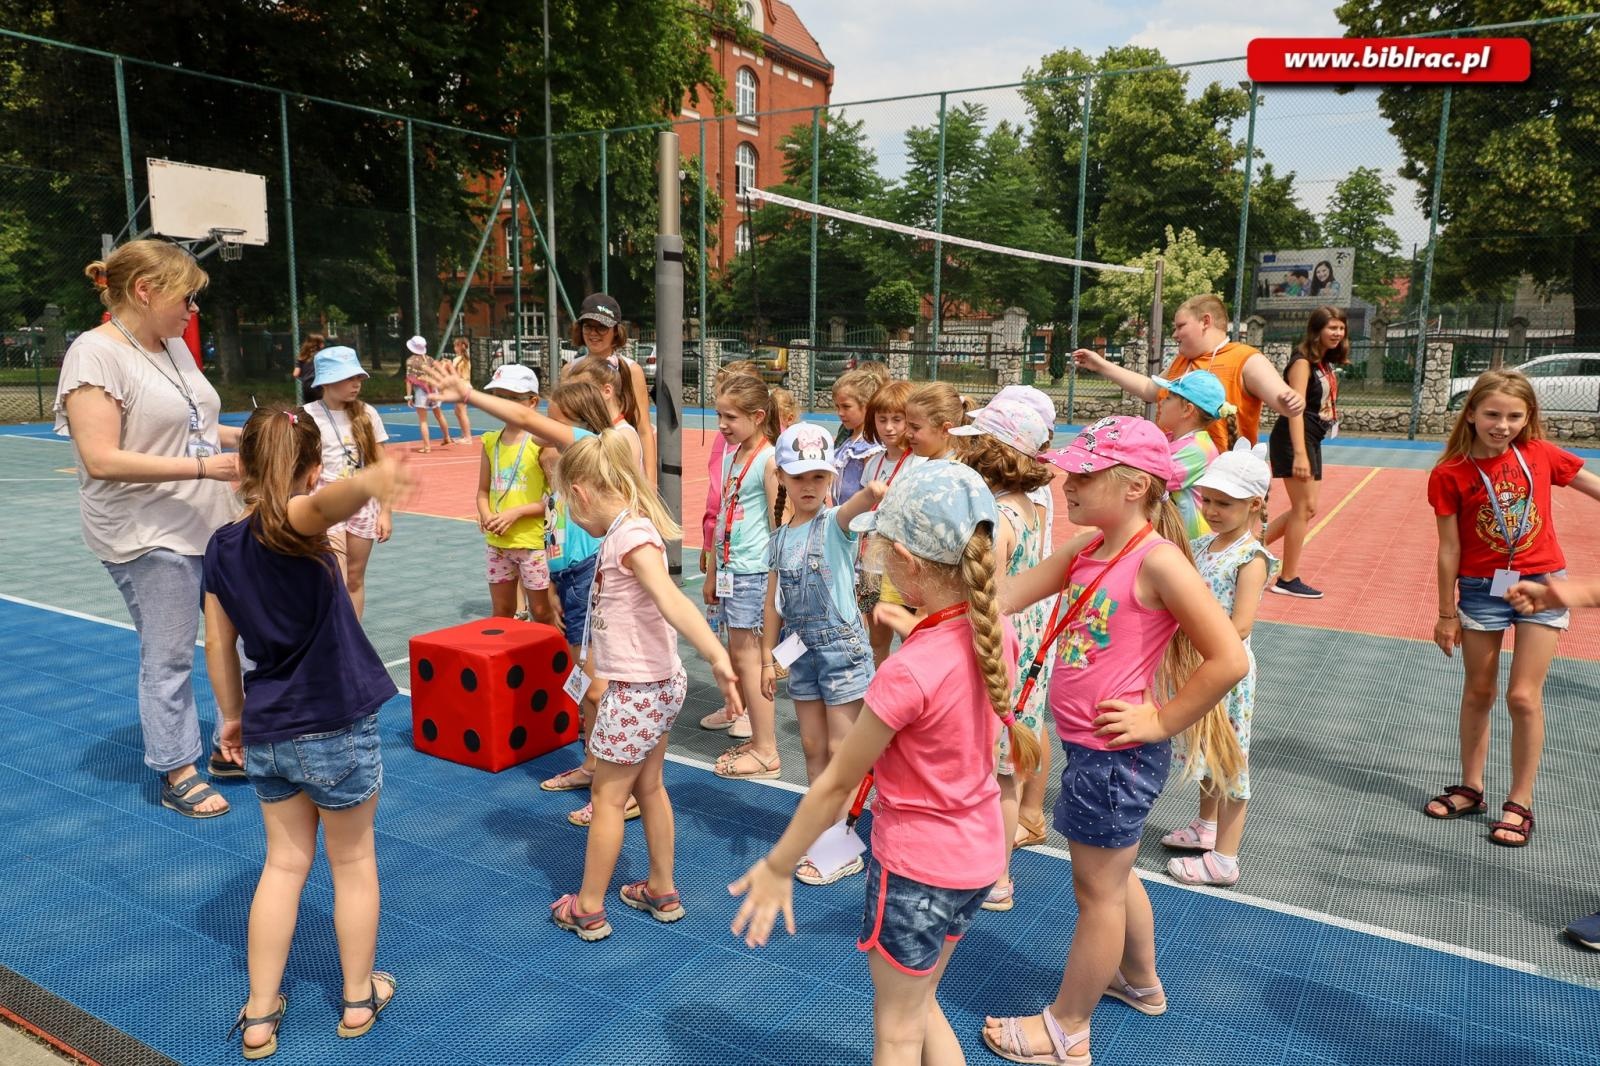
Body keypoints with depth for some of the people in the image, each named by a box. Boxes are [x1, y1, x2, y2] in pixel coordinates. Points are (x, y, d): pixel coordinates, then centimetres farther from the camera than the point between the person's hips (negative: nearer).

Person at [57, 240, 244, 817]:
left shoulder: (174, 346, 10)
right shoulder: (95, 352, -15)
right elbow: (101, 460, -21)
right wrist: (203, 467, -24)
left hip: (213, 525, 8)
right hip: (149, 538, -8)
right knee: (168, 658, 3)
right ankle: (177, 774, 19)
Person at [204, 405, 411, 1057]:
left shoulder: (222, 545, 1)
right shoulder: (294, 523, -17)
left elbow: (219, 646, 7)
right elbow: (325, 502, -43)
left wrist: (232, 716, 20)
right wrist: (368, 481, -65)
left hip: (266, 733, 5)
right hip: (335, 729, -5)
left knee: (284, 863, 20)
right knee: (354, 863, 14)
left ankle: (260, 1014, 26)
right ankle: (359, 999, 30)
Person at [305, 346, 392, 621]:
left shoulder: (367, 414, 2)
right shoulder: (308, 416, -6)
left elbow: (381, 467, 5)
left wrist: (385, 511, 3)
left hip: (363, 506, 3)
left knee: (355, 580, 9)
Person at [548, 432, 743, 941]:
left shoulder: (631, 536, -23)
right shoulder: (629, 528, 5)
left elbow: (671, 600, -38)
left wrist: (716, 656, -47)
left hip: (638, 689, -9)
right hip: (657, 683, 9)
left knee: (608, 794, 6)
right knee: (649, 786, 20)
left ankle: (588, 909, 21)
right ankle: (662, 891, 34)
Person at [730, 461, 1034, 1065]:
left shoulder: (907, 672, -30)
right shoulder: (996, 631, -11)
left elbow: (836, 784, -18)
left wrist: (776, 868, -6)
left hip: (918, 866, -7)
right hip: (978, 854, 7)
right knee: (920, 1006, 28)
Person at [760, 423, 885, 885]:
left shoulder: (835, 523, -11)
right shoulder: (781, 537, 5)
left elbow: (856, 505, -37)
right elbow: (774, 602, 10)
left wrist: (874, 491, -59)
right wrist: (768, 657, 10)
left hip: (842, 647, -6)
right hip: (802, 650, 6)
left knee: (841, 750, 2)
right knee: (813, 748, 15)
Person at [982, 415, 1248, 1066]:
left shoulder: (1156, 559, -22)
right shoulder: (1088, 549, 2)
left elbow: (1229, 660, -23)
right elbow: (1003, 599, 3)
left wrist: (1161, 721, -16)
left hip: (1117, 752, -8)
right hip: (1088, 746, 8)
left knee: (1098, 890, 9)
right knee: (1112, 875, 27)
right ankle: (1140, 982, 51)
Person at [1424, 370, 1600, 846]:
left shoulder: (1541, 454, -5)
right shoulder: (1450, 475, -10)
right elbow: (1450, 549, -5)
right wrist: (1447, 613, 0)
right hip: (1481, 591, 0)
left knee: (1524, 696, -1)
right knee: (1478, 692, 12)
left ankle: (1520, 803, 14)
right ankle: (1470, 788, 29)